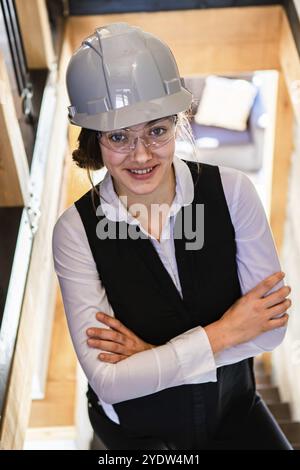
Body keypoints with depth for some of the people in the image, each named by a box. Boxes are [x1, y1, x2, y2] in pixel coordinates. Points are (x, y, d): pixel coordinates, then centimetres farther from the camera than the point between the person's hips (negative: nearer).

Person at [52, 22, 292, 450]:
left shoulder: (232, 190, -16)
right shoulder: (76, 229, -20)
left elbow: (272, 322, -13)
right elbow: (108, 380, -21)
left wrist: (155, 355, -19)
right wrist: (221, 333, -20)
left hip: (235, 404, 2)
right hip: (139, 426, -1)